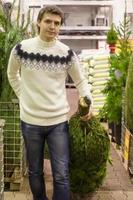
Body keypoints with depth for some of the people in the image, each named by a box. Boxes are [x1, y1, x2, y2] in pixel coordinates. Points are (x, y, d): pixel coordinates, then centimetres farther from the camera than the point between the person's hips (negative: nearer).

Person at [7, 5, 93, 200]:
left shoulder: (67, 53, -6)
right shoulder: (21, 49, -6)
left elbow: (80, 81, 7)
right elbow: (12, 74, 13)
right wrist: (23, 96, 5)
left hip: (59, 121, 0)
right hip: (30, 121, 1)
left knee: (61, 175, 3)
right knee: (35, 171, 16)